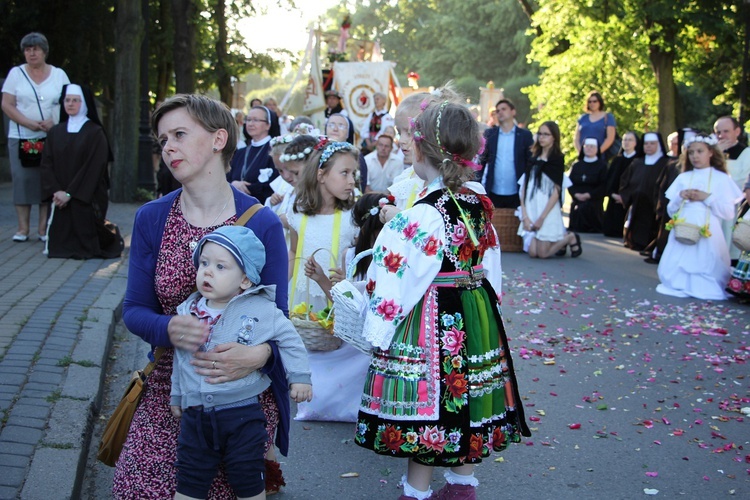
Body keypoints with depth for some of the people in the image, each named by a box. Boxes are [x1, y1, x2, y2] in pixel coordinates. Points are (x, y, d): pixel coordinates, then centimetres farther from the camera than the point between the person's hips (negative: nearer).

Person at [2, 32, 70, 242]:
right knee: (22, 180, -3)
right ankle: (23, 228, 3)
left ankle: (43, 228, 4)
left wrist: (54, 122, -14)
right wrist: (29, 123, -14)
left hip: (51, 138, 1)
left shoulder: (59, 75, 9)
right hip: (21, 137, 0)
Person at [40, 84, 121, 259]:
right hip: (60, 198, 4)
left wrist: (69, 193, -15)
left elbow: (94, 167, -10)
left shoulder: (95, 133, -2)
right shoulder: (55, 133, 11)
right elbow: (47, 164, 5)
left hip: (87, 198, -4)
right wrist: (55, 191, -11)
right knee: (59, 244, -3)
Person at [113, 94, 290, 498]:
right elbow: (134, 310, 1)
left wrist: (258, 354, -27)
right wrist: (169, 328, -21)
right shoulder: (151, 219, 2)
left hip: (245, 393, -2)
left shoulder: (262, 225, -7)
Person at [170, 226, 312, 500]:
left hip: (242, 414, -3)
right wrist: (176, 395, 22)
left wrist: (299, 377, 1)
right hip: (195, 414, 3)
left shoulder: (261, 311, -10)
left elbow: (289, 340, 2)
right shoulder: (187, 311, 2)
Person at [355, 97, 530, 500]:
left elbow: (395, 281, -18)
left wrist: (377, 331, -8)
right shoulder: (480, 202, 2)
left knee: (425, 404, 5)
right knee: (464, 394, 18)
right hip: (477, 316, 8)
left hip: (431, 324, -8)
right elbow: (490, 266, 11)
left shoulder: (422, 215, -20)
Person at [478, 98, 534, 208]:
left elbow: (530, 162, 3)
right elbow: (481, 160, 10)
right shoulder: (489, 134, 8)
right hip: (493, 194, 1)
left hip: (516, 194, -1)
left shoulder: (525, 135, 3)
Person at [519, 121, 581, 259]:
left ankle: (570, 238, 19)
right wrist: (524, 215, -5)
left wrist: (542, 217, -14)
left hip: (547, 211, -5)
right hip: (531, 208, 5)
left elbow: (557, 190, -10)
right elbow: (524, 186, 6)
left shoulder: (557, 159, -4)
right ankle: (560, 239, 26)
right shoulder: (533, 158, 11)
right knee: (532, 252, 0)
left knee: (543, 253, -5)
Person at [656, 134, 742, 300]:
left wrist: (707, 198, -10)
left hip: (706, 234, -3)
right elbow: (670, 210, 13)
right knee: (673, 273, -3)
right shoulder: (683, 177, 14)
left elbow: (728, 213, -2)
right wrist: (680, 197, -4)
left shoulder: (721, 178, 5)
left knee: (704, 271, -12)